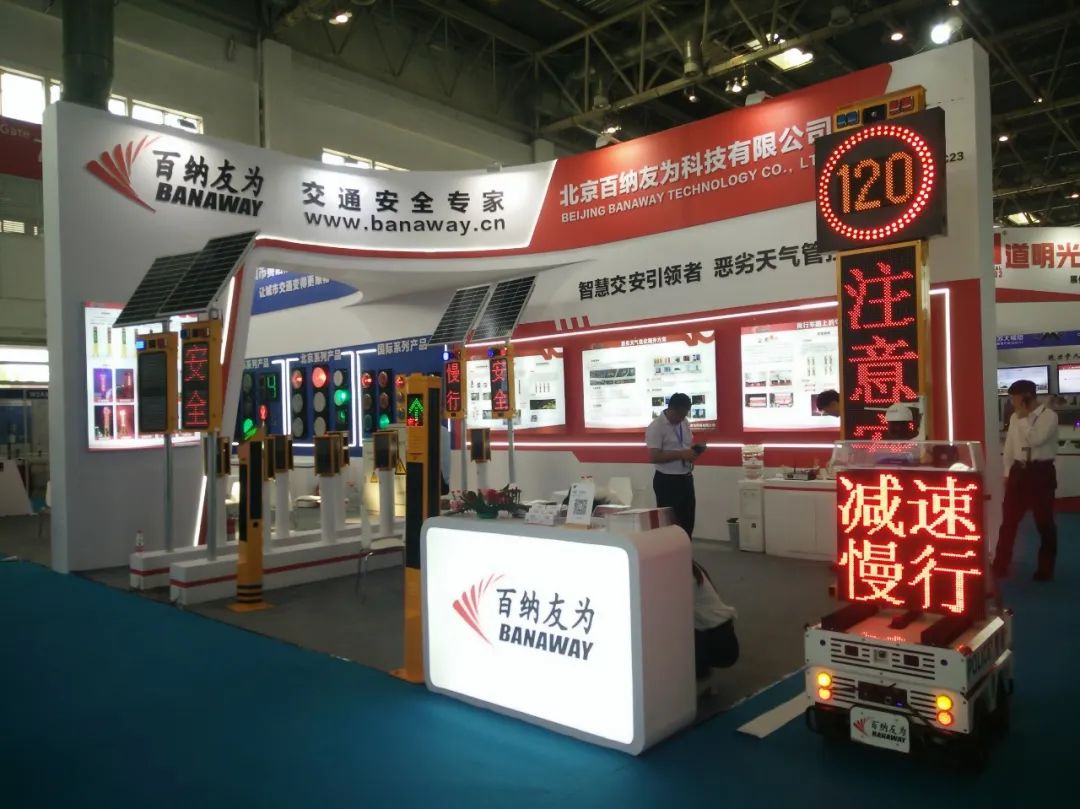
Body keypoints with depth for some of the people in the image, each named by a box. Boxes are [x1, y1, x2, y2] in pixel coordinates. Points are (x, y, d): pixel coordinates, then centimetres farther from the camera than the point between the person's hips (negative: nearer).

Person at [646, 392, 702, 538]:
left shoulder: (685, 423, 8)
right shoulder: (656, 427, -15)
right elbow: (653, 457, -21)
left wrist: (695, 451, -1)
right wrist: (681, 454, -25)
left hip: (686, 478, 8)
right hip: (667, 481, -8)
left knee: (688, 521, 14)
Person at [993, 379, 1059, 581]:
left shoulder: (1049, 416, -10)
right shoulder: (1015, 417, 7)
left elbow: (1036, 440, -24)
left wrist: (1023, 418, -17)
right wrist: (1007, 473, 10)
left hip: (1041, 472, -5)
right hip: (1019, 471, 5)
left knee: (1044, 522, 8)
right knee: (1009, 520, 7)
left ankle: (1045, 569, 24)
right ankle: (1000, 567, 16)